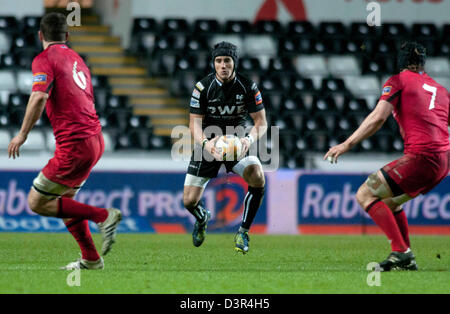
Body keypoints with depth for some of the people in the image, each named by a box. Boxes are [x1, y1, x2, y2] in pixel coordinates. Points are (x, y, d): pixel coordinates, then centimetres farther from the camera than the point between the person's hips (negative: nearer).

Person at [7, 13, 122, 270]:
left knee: (37, 202, 0)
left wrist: (23, 134, -18)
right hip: (96, 139, 9)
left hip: (75, 144, -9)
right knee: (65, 199, 23)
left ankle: (104, 216, -6)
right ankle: (91, 259, 22)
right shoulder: (76, 59, 20)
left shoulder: (45, 59, -6)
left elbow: (39, 96, -22)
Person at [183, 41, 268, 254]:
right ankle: (202, 218, 36)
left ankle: (243, 232, -11)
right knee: (189, 201, -6)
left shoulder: (248, 87, -10)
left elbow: (261, 122, -7)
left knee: (257, 177, -31)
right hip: (208, 144, 0)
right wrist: (205, 143, -33)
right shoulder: (203, 87, -12)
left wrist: (249, 139, -30)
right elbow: (195, 122, -11)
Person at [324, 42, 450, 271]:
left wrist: (347, 144, -8)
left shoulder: (398, 81, 5)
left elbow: (378, 116, -8)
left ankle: (401, 252, -14)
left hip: (421, 156, -8)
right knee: (390, 200, 25)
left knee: (365, 195, -4)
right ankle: (406, 260, 16)